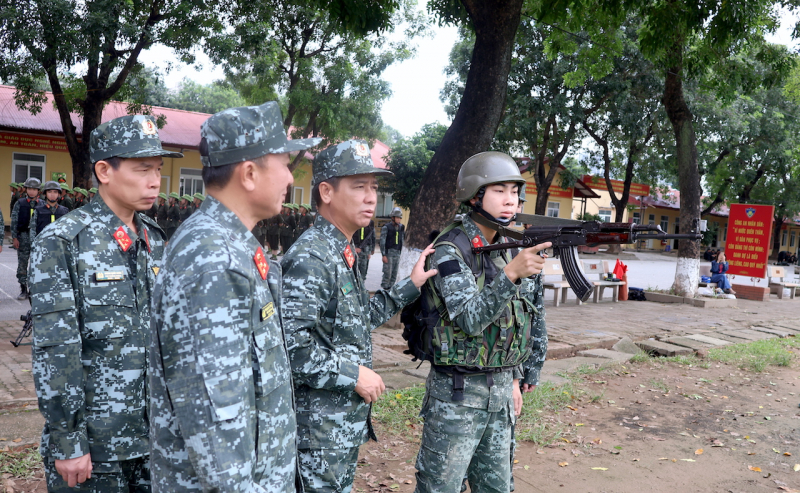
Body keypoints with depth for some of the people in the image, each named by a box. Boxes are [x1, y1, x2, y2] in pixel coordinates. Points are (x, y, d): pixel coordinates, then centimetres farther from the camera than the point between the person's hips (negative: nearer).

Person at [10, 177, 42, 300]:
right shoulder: (19, 203, 5)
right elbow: (14, 221, 3)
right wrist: (14, 237, -3)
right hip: (23, 236, 0)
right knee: (22, 263, 2)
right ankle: (23, 290, 9)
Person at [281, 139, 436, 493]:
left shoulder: (341, 254, 9)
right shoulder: (310, 258, -22)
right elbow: (289, 342, -29)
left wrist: (410, 285, 13)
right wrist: (354, 375, -21)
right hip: (319, 422, -9)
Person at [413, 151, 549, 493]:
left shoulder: (515, 248, 7)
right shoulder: (451, 250, -14)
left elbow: (534, 321, 14)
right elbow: (470, 319, -23)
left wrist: (520, 380, 13)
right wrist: (510, 273, -33)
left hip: (501, 388, 7)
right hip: (456, 390, -6)